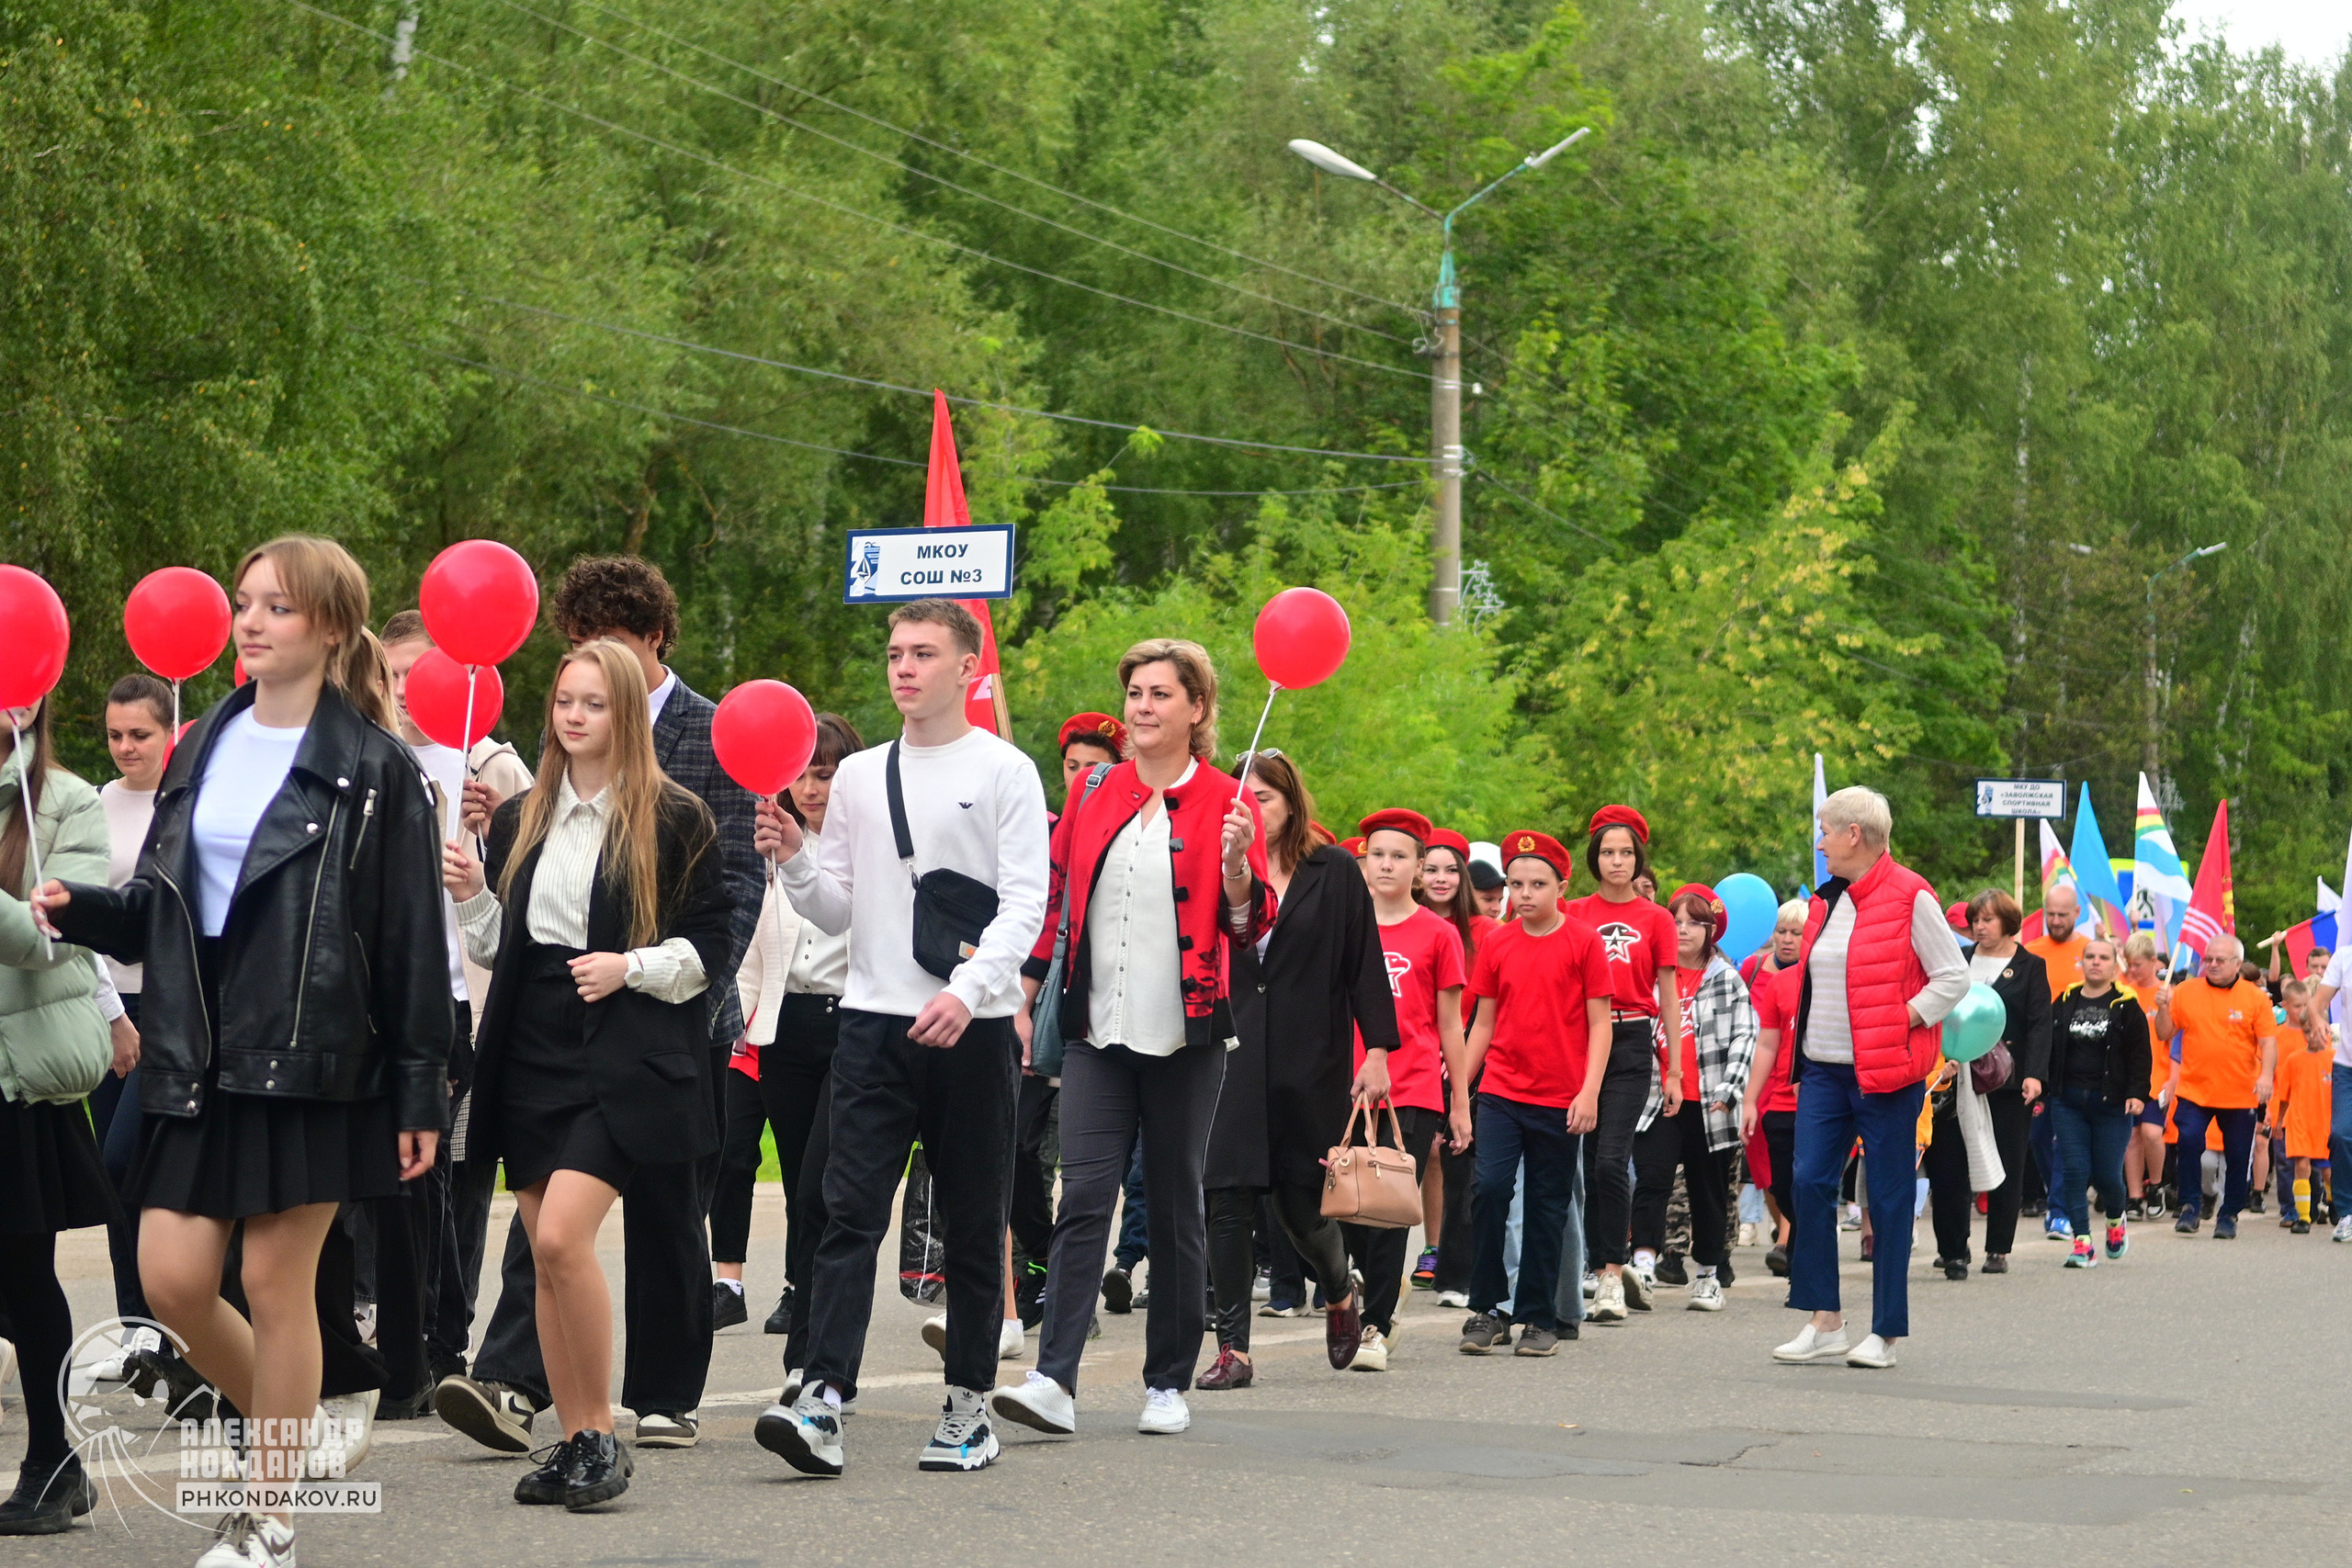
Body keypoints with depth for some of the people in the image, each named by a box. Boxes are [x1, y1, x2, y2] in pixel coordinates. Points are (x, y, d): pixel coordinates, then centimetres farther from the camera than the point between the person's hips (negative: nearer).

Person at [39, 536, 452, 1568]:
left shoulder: (374, 769, -5)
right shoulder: (204, 749, 12)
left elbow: (412, 944, -6)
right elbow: (158, 907, 15)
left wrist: (421, 1094, -9)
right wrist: (82, 909, -7)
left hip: (310, 1057, -5)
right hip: (201, 1055, 5)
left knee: (274, 1280, -1)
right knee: (172, 1280, 1)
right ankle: (284, 1429, 28)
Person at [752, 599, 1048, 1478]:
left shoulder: (1004, 772, 0)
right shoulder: (857, 777, 14)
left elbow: (1025, 904, -7)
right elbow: (838, 910, 17)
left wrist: (968, 990, -21)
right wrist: (792, 860, -3)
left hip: (972, 1029, -3)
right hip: (875, 1021, 3)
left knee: (974, 1224, 6)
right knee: (850, 1215, -9)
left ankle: (969, 1407, 15)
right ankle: (822, 1402, -17)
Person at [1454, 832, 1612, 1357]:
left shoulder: (1584, 942, -1)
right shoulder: (1496, 945, 6)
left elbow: (1599, 1023, -1)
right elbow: (1484, 1023, 12)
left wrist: (1589, 1092, -10)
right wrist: (1459, 1096, 9)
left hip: (1560, 1101, -1)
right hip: (1501, 1092, 2)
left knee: (1548, 1207, 4)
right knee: (1490, 1186, -14)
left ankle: (1539, 1319, 14)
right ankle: (1487, 1310, -4)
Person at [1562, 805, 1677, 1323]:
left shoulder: (1656, 920, 6)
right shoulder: (1573, 914, 9)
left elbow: (1668, 998, 9)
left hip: (1631, 1045, -2)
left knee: (1611, 1160, -14)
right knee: (1588, 1163, 3)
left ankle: (1612, 1277, -8)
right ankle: (1609, 1269, 13)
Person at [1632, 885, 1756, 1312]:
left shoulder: (1728, 980, 7)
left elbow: (1745, 1037, 1)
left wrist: (1728, 1090, -10)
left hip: (1708, 1104, 0)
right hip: (1659, 1099, 0)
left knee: (1709, 1189, 9)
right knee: (1651, 1180, -16)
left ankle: (1708, 1273, 19)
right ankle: (1643, 1263, -26)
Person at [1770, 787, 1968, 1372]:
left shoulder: (1909, 897, -8)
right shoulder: (1828, 898, 14)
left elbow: (1954, 978, -8)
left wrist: (1899, 1023, -14)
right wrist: (1807, 1037, 13)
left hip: (1884, 1072, -7)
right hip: (1823, 1069, 7)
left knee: (1888, 1197, 0)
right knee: (1809, 1182, -3)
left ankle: (1885, 1334, 6)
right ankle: (1825, 1323, 4)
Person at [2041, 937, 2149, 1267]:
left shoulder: (2127, 1006, 0)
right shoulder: (2065, 1002, 9)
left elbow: (2139, 1055, -2)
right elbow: (2048, 1046, 10)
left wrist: (2137, 1093, -13)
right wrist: (2037, 1080, -3)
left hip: (2111, 1103, -2)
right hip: (2068, 1101, 3)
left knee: (2107, 1174, 0)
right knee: (2074, 1170, -6)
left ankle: (2116, 1219, 32)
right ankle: (2082, 1242, -3)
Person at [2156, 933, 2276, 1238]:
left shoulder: (2255, 997, 0)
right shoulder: (2186, 991, 4)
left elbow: (2268, 1041, -4)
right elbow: (2164, 1034, 7)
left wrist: (2266, 1075, -18)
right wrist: (2163, 1008, -11)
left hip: (2240, 1094, 0)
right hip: (2194, 1090, 0)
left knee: (2237, 1156, 6)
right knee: (2189, 1140, -17)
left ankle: (2228, 1216, 21)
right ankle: (2190, 1206, -1)